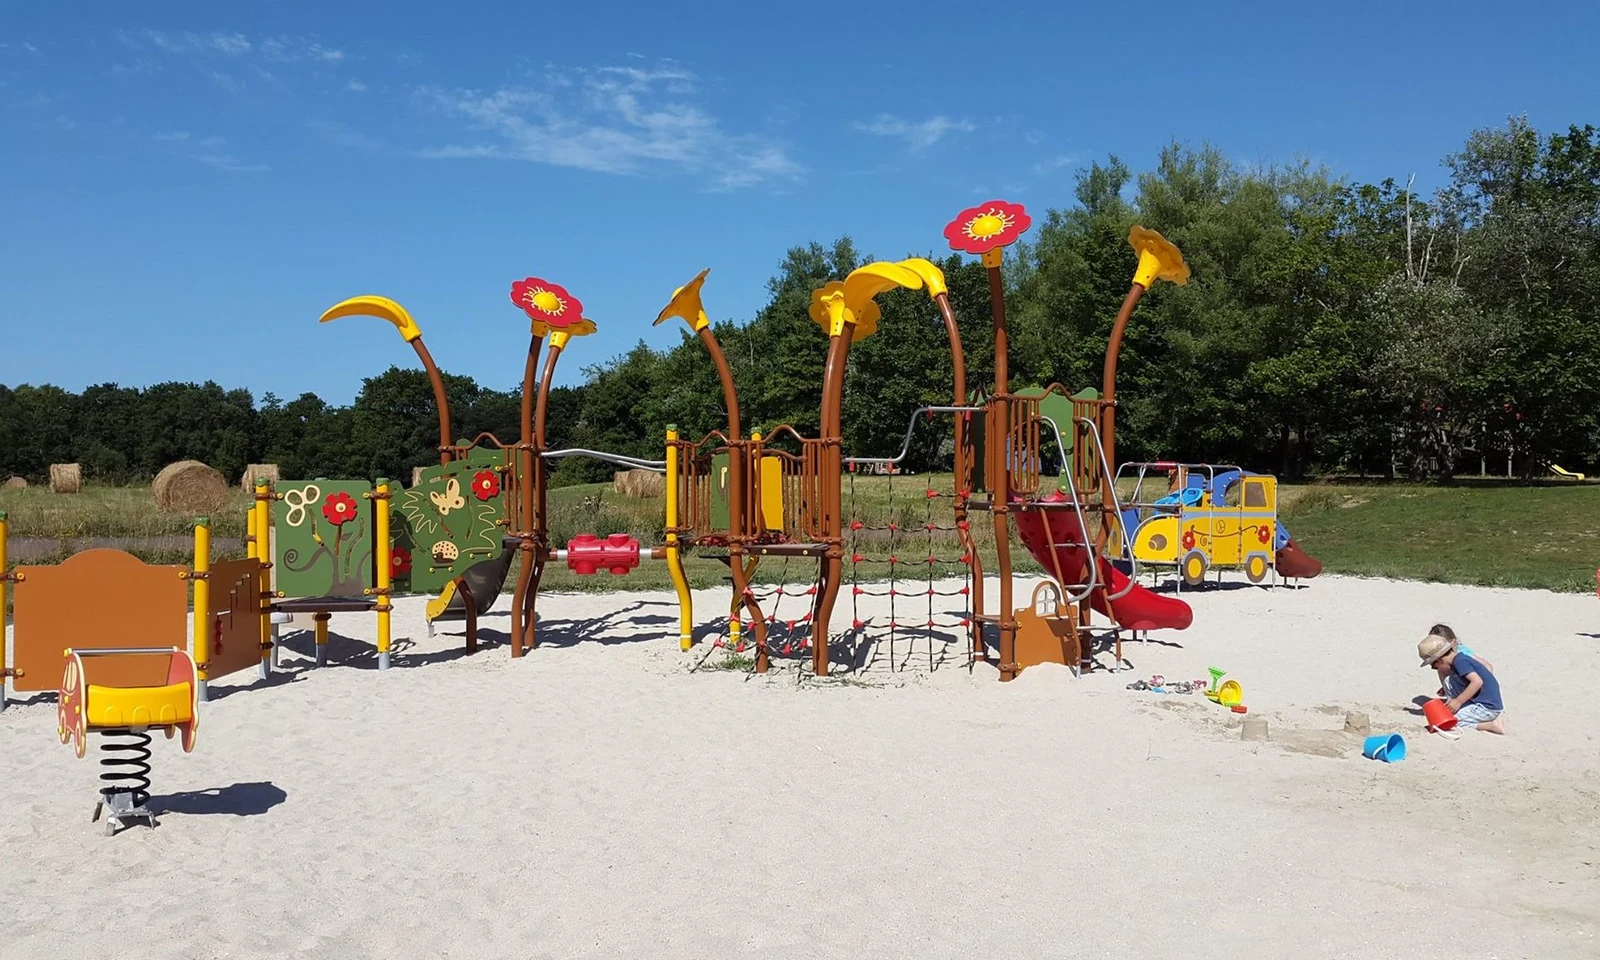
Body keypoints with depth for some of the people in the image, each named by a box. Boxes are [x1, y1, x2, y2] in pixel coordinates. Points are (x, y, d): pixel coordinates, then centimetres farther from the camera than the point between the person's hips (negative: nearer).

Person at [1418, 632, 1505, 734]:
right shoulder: (1462, 657, 11)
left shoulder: (1459, 661, -16)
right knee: (1449, 682, 10)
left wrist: (1458, 701, -22)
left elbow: (1477, 681, -27)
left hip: (1488, 708, -10)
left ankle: (1491, 725, -9)